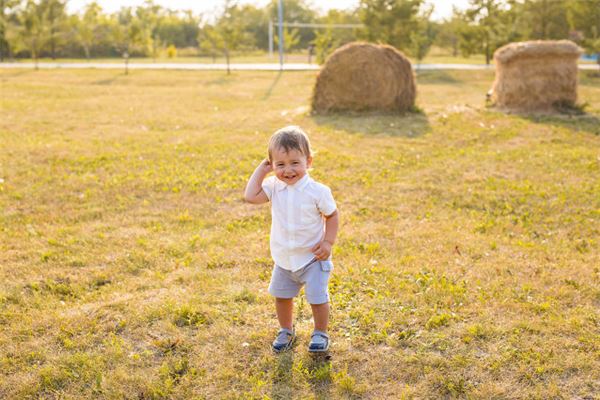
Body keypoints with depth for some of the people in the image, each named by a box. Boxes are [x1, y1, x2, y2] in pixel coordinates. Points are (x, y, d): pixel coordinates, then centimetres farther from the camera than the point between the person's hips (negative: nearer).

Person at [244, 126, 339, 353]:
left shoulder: (318, 191, -18)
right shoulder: (274, 187, -8)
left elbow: (332, 215, -7)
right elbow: (250, 196, -21)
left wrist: (328, 243, -16)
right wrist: (261, 170, -16)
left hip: (312, 258, -4)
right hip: (284, 259, 4)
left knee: (318, 298, 0)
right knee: (281, 296, 17)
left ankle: (320, 334, 24)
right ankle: (286, 331, 39)